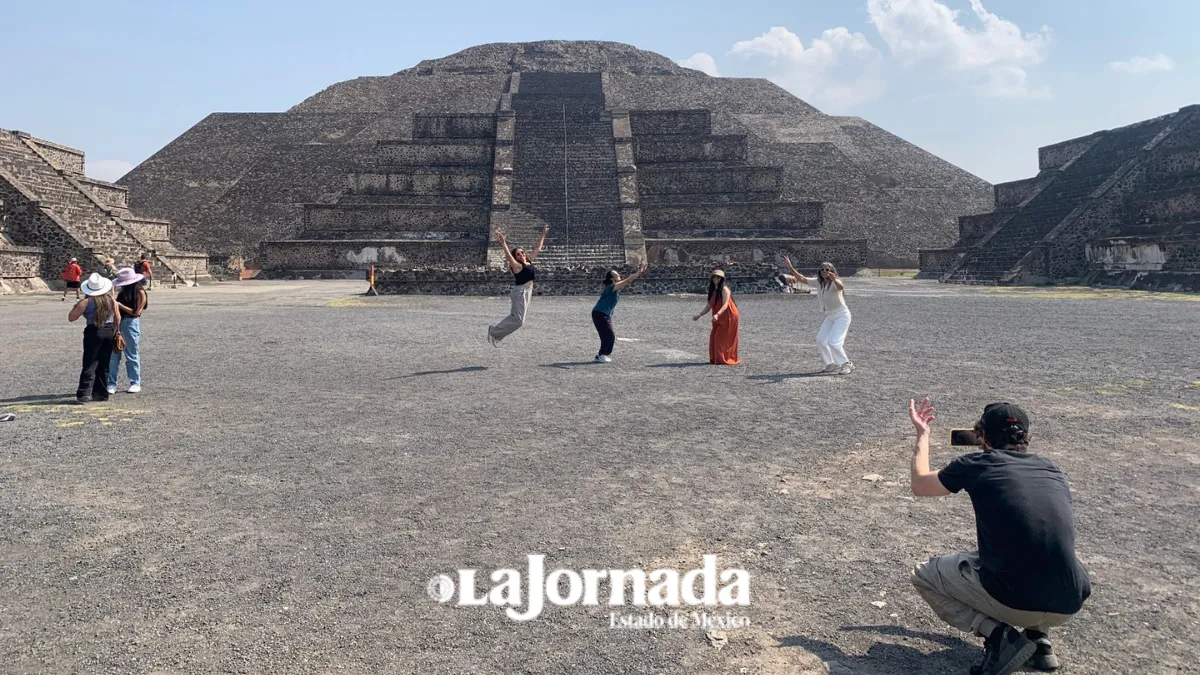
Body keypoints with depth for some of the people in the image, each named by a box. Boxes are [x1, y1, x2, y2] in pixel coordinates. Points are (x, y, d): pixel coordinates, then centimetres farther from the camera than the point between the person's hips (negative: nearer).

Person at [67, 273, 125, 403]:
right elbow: (118, 318, 7)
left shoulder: (86, 302, -8)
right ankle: (101, 393, 16)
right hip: (109, 332, 4)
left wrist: (76, 306, 11)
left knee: (90, 364, -4)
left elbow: (71, 318, -3)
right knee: (104, 365, 12)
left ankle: (85, 392, -14)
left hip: (93, 333, -4)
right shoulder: (111, 300, 3)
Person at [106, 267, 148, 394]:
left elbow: (136, 312, -13)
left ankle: (135, 383, 14)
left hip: (131, 323, -6)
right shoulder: (123, 291, 11)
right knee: (113, 355, 4)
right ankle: (111, 384, 8)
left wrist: (120, 305, -15)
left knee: (132, 355, 3)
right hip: (117, 322, 6)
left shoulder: (140, 292, -8)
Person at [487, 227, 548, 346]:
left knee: (515, 317, 11)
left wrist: (543, 235, 23)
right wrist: (503, 243, -40)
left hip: (528, 292, 8)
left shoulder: (529, 262, 11)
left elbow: (538, 249, 20)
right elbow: (508, 256, -27)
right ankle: (494, 332, -2)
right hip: (520, 292, -8)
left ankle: (496, 334, 17)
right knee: (518, 320, -13)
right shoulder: (517, 266, -10)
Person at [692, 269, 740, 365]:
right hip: (719, 318, 8)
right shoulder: (712, 291, 11)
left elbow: (725, 305, -23)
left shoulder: (724, 289, -13)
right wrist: (699, 315, 5)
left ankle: (725, 359, 2)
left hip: (728, 317, -8)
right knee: (714, 337, 4)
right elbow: (709, 306, 14)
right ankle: (715, 359, 13)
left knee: (722, 338, -7)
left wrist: (717, 314, -36)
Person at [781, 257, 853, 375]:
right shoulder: (818, 282, -2)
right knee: (821, 340, 5)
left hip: (842, 315, -8)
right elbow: (801, 279, -1)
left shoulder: (835, 283, -23)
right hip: (830, 316, 8)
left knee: (833, 343, -16)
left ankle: (847, 365, 1)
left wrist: (834, 279, -70)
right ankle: (832, 364, 20)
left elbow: (840, 287, -47)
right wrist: (790, 267, -12)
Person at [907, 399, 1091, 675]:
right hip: (1068, 606, 5)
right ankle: (1039, 639, 21)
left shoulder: (976, 465, 2)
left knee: (923, 576, 19)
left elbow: (920, 485, 20)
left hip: (1014, 603, -5)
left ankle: (998, 635, 0)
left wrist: (922, 434, 32)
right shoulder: (1051, 470, 14)